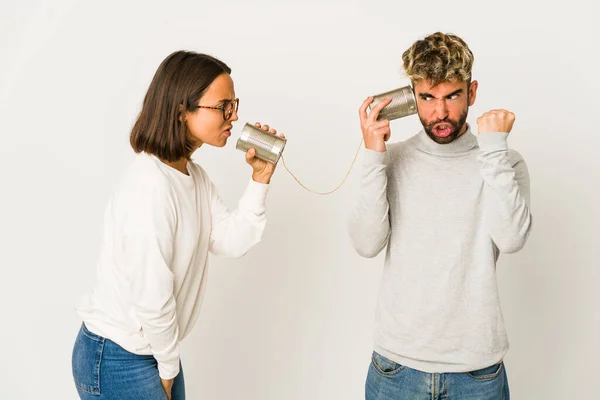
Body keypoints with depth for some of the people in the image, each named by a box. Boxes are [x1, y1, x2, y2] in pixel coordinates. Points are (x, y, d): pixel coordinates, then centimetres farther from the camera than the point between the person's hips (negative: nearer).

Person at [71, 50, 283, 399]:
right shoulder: (149, 186, -26)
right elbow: (151, 296, -24)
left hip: (154, 348, 8)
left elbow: (232, 241, 0)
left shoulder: (194, 175, 5)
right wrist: (168, 368, -9)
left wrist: (260, 178, -9)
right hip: (117, 361, -8)